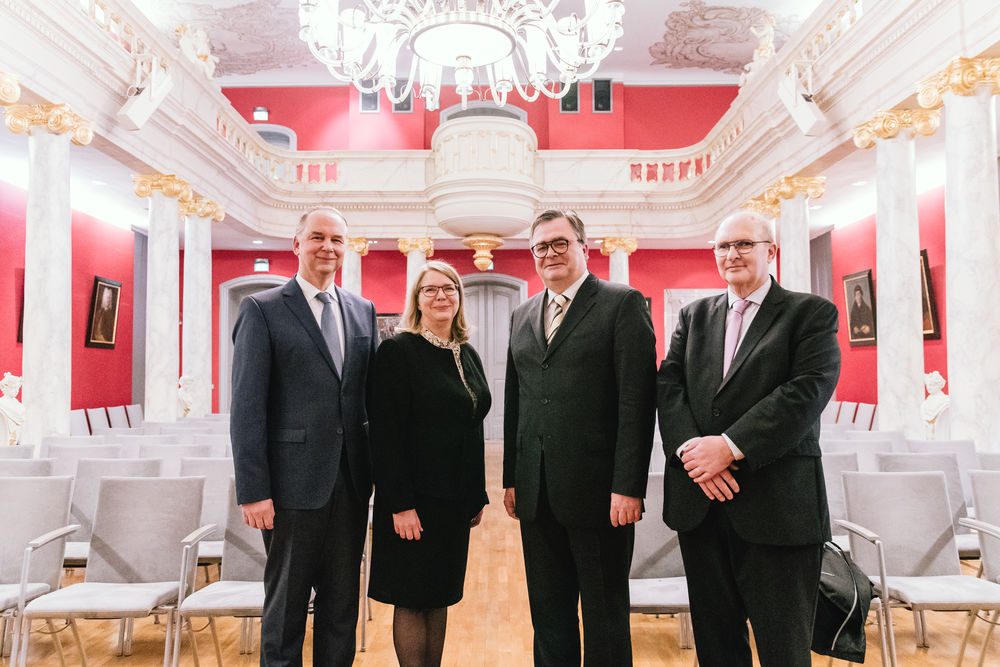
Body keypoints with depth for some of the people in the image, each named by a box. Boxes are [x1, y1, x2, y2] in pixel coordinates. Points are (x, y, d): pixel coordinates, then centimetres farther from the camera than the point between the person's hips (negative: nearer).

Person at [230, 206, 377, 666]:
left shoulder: (362, 311, 11)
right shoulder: (262, 309, -4)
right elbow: (247, 406, -8)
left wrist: (377, 468, 6)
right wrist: (253, 490, -13)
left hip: (351, 482, 5)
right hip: (294, 482, -4)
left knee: (342, 603, 16)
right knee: (286, 603, 10)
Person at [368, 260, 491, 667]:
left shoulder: (468, 356, 11)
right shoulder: (398, 350, -10)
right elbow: (386, 434, -15)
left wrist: (478, 496, 12)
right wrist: (400, 504, -19)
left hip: (455, 499, 7)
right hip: (415, 499, -7)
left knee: (440, 597, 16)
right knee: (412, 601, 4)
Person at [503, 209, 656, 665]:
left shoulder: (623, 304, -4)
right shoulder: (522, 316, 14)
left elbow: (637, 400, -11)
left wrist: (628, 486, -16)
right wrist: (511, 478, 11)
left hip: (598, 491, -5)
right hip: (537, 494, 6)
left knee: (605, 618, 10)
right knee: (548, 616, 17)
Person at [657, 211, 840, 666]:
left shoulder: (811, 313, 1)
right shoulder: (694, 315, 14)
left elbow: (808, 391, -13)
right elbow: (668, 385, 4)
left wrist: (730, 446, -20)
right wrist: (689, 448, -13)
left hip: (776, 505, -4)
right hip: (699, 499, 4)